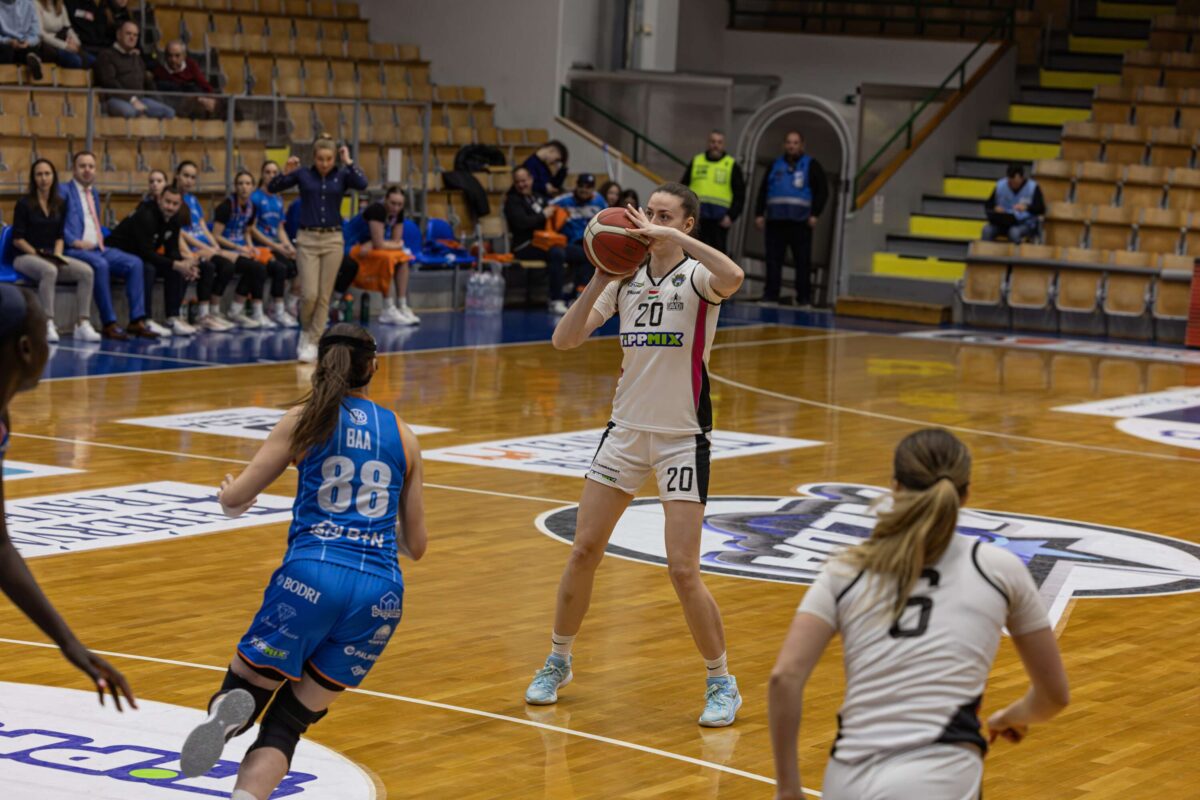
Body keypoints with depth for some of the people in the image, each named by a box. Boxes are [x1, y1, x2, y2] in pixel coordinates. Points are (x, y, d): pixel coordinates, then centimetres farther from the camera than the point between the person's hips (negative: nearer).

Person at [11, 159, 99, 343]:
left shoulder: (60, 204, 12)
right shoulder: (24, 204, -4)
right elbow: (17, 239, -6)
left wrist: (57, 254, -4)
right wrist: (37, 254, -16)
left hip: (51, 257, 5)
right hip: (25, 257, -5)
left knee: (86, 271, -22)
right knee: (49, 271, -40)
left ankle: (83, 325, -24)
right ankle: (48, 326, -38)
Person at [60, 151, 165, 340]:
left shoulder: (94, 193, 24)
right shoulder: (63, 191, 0)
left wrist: (100, 239, 13)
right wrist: (76, 242, -19)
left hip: (98, 248, 8)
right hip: (74, 250, -8)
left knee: (134, 263, -14)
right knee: (100, 265, -37)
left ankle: (137, 320, -18)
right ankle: (109, 324, -32)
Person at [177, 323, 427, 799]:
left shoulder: (306, 420, 9)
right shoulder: (402, 435, 17)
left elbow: (234, 498, 7)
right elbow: (415, 546, 20)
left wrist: (227, 492, 31)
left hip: (312, 576, -2)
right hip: (382, 593, 3)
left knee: (245, 691, 11)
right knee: (286, 724, 12)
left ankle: (227, 713, -28)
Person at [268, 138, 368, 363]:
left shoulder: (342, 175, 1)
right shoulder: (303, 174, 1)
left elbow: (362, 184, -18)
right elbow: (273, 188, -3)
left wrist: (349, 162, -13)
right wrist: (286, 173, -18)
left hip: (333, 240, 1)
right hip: (307, 239, -1)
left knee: (324, 296, 1)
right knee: (309, 294, -9)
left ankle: (312, 343, 10)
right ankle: (306, 331, 19)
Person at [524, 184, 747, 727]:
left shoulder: (696, 277, -9)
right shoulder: (625, 279, 5)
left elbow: (732, 279, -35)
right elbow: (565, 340, -1)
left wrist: (670, 236, -32)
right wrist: (600, 281, -12)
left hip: (682, 438, -5)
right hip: (627, 431, 5)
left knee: (683, 570, -9)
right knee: (584, 550, 7)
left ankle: (722, 684, 7)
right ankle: (557, 663, 26)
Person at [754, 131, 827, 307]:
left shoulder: (811, 165, 7)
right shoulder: (775, 165, 18)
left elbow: (822, 191, 2)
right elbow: (763, 191, 19)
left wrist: (815, 214, -8)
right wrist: (759, 213, 8)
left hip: (800, 221, -3)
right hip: (775, 221, 3)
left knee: (803, 261, -3)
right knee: (773, 260, 1)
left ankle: (804, 298, 0)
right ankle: (770, 296, 5)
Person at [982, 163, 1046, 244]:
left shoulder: (1033, 187, -6)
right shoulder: (1001, 185, 1)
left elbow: (1041, 209, -12)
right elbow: (988, 205, 7)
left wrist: (1027, 207, -31)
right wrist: (995, 208, -17)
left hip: (1026, 224, -3)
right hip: (1003, 223, 3)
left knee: (1014, 232, -38)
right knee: (987, 230, -28)